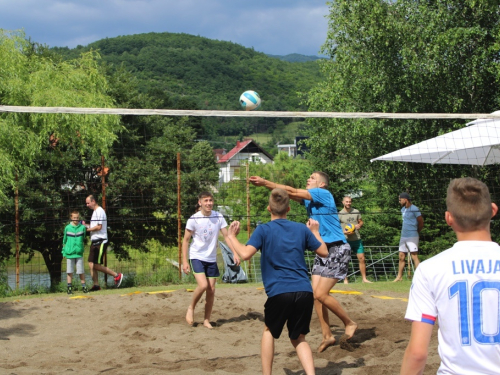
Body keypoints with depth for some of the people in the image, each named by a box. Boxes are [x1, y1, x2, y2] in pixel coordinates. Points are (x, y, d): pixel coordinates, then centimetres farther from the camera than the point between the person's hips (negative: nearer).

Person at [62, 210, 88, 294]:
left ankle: (83, 286, 12)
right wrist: (64, 251, 8)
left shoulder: (82, 227, 2)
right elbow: (64, 240, 10)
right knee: (69, 271, 5)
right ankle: (69, 287, 11)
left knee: (81, 271, 2)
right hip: (69, 253, 0)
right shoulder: (67, 228, 2)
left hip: (79, 252, 0)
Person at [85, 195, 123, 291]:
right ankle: (96, 285, 9)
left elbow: (99, 227, -19)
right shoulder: (95, 211, 19)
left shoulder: (99, 211, -12)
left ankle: (117, 275, 1)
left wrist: (87, 229, -9)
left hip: (100, 242, -10)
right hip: (95, 242, 10)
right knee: (91, 264, 6)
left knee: (96, 265, -9)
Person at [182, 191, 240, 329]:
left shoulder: (218, 217, -3)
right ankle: (191, 308, 5)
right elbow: (186, 240, -5)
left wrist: (235, 253, -12)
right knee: (203, 285, -21)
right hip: (197, 257, -4)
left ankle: (207, 320, 17)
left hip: (211, 259, 4)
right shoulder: (194, 219, -11)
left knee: (211, 289, 3)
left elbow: (226, 236, 0)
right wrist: (185, 261, -10)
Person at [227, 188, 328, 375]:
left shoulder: (263, 229, 1)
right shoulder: (302, 229, 12)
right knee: (299, 338, 19)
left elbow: (245, 254, -11)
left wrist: (232, 236, 5)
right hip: (305, 292, 3)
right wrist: (315, 232, 33)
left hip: (279, 292, -3)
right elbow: (324, 252, 18)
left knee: (269, 331, 24)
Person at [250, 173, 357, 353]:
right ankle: (327, 336, 11)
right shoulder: (309, 199, 12)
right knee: (316, 294, 2)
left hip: (337, 250, -9)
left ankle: (349, 323, 5)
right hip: (322, 250, 9)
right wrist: (264, 183, -11)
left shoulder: (324, 194, -12)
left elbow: (291, 191, -15)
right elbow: (290, 193, 3)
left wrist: (265, 182, -12)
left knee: (321, 294, -13)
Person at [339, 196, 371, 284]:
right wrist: (343, 232, -19)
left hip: (357, 239, 3)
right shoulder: (340, 214, -2)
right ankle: (345, 280, 6)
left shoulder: (356, 212, 8)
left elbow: (361, 222, 16)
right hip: (346, 240, -3)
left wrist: (359, 225, -7)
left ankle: (364, 279, 11)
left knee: (362, 258, 2)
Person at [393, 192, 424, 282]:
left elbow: (421, 222, -6)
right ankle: (399, 276, 16)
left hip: (412, 236, -8)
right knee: (401, 257, 10)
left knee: (414, 257, -10)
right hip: (403, 236, 8)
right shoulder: (403, 209, 14)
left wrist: (416, 231, 6)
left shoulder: (414, 209, -11)